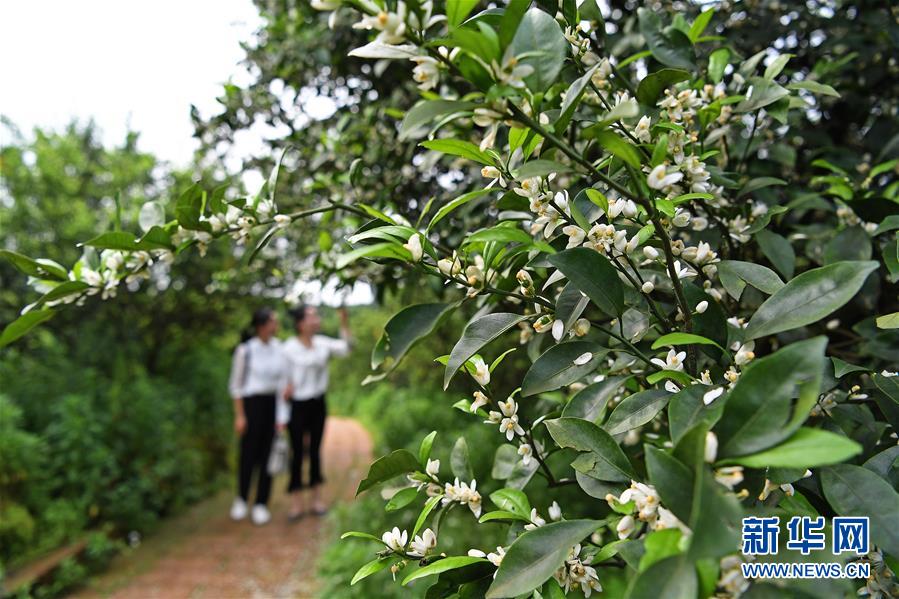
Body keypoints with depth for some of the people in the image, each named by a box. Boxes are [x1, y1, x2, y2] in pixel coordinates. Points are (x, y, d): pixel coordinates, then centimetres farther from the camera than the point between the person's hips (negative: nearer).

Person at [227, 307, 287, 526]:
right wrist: (239, 415, -6)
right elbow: (236, 384, -3)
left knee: (268, 454, 6)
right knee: (249, 453, 5)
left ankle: (261, 504, 19)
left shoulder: (278, 347, 3)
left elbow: (283, 378, 7)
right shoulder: (245, 349, -8)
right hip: (252, 403, -3)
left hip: (274, 403, 3)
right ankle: (241, 499, 29)